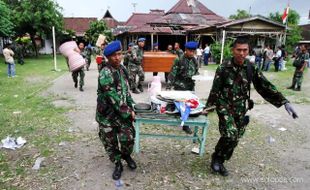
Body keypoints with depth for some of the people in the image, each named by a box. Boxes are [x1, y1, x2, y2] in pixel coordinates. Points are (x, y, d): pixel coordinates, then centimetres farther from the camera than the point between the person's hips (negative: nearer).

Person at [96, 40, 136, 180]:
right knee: (110, 142, 8)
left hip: (122, 112, 5)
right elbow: (114, 98, -23)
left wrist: (131, 109, 4)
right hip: (107, 114, -5)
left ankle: (126, 155, 30)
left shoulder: (122, 69, 2)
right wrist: (127, 113, -16)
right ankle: (118, 164, 32)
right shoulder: (105, 74, -22)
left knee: (128, 137, -3)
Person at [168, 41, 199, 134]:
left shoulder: (195, 61, 7)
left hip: (190, 86, 5)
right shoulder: (179, 60, -10)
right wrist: (169, 85, -14)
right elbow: (173, 73, -11)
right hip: (180, 86, -5)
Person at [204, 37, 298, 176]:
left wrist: (284, 102, -8)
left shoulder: (251, 68, -2)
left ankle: (220, 162, 28)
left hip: (241, 109, 4)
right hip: (224, 106, -4)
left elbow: (265, 86, -2)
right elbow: (215, 89, -5)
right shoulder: (223, 68, -11)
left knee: (235, 138, 8)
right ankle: (216, 158, 8)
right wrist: (208, 106, -1)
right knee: (230, 135, -18)